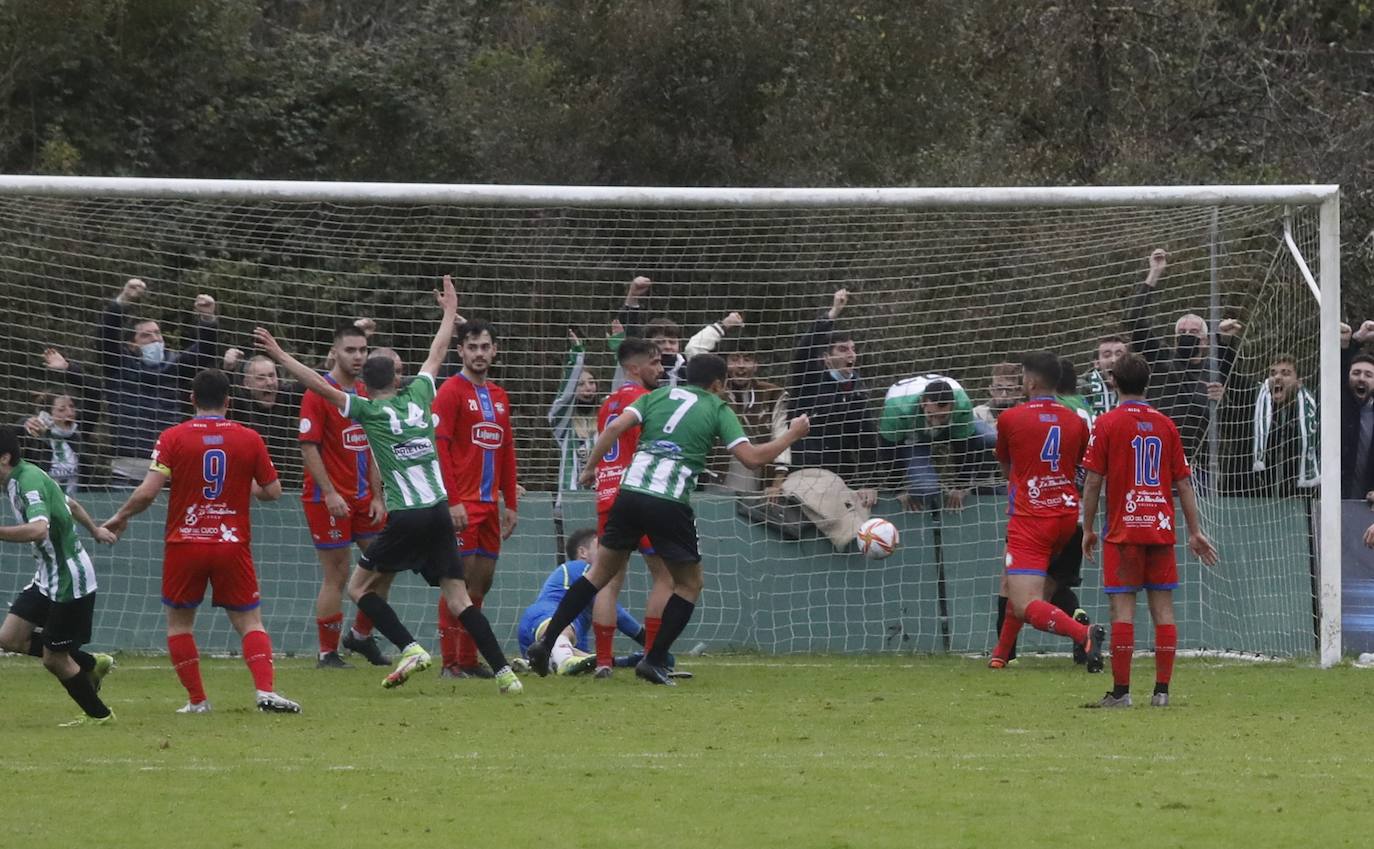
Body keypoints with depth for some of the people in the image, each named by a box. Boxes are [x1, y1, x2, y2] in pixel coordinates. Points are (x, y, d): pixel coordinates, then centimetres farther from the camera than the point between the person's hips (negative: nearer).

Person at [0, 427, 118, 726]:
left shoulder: (29, 481, -25)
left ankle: (99, 714, 21)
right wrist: (94, 529, 41)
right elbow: (71, 504, 24)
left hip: (69, 580, -10)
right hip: (48, 577, 10)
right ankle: (91, 664, 20)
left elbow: (38, 530, -43)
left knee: (54, 659, 0)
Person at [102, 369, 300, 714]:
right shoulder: (249, 439, 0)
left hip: (184, 544, -1)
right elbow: (273, 491, 5)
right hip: (232, 544, 1)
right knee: (250, 622, 6)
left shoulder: (173, 437, -5)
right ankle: (265, 691, -13)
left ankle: (197, 700, 9)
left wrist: (121, 517, 5)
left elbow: (147, 492, -11)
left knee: (179, 622, 15)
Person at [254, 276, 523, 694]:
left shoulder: (368, 409, -1)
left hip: (406, 518, -5)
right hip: (440, 512, 5)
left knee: (360, 587, 10)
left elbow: (321, 386, -6)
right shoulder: (418, 395, 10)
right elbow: (437, 353, 25)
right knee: (458, 597, 6)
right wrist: (450, 310, 40)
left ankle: (410, 648, -8)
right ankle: (504, 672, -5)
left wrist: (280, 355, 0)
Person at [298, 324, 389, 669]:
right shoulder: (319, 393, -10)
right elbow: (309, 448, -15)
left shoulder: (365, 394, 12)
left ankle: (361, 635, 23)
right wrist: (329, 493, -20)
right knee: (336, 576, -4)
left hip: (362, 498, 7)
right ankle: (328, 653, 5)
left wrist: (377, 496, 10)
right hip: (329, 499, -7)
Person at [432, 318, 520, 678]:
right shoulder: (451, 391, -6)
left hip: (489, 504, 7)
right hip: (462, 505, -7)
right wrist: (452, 501, -17)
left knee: (482, 581, 8)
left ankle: (468, 659, 14)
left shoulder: (499, 396, 16)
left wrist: (510, 503, 15)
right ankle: (451, 662, -5)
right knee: (461, 581, -8)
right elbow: (439, 448, -12)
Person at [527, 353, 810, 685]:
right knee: (689, 584, 16)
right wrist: (791, 435, 14)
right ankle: (654, 660, 7)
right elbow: (752, 457, 0)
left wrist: (590, 467, 11)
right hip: (670, 504, -4)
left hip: (630, 491, 4)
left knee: (602, 571, 17)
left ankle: (546, 642, 7)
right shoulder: (718, 409, 8)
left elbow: (615, 427, 3)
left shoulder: (658, 395, 17)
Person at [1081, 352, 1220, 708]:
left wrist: (1088, 529, 3)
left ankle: (1121, 690, -6)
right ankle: (1162, 689, 3)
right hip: (1161, 530, 3)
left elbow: (1093, 481, -5)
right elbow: (1183, 482, 7)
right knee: (1162, 606, 5)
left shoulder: (1107, 424, -3)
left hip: (1123, 531, -3)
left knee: (1123, 607, -4)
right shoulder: (1165, 425, 7)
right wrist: (1195, 532, 11)